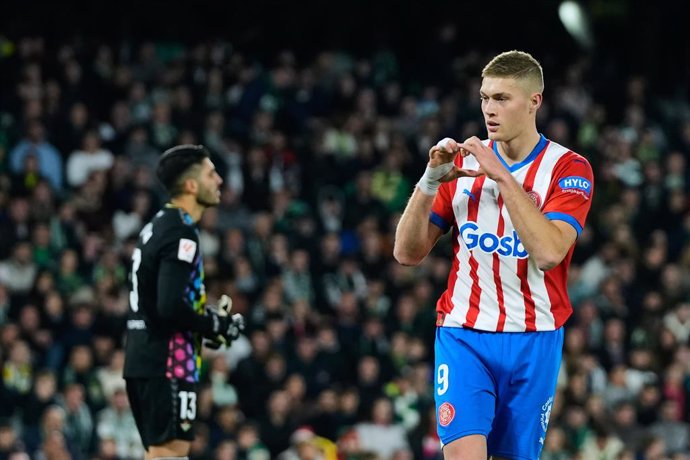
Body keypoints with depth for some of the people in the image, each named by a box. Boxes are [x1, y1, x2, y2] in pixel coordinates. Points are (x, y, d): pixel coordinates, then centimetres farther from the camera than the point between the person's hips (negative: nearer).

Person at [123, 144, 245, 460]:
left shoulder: (156, 226, 16)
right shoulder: (181, 234, -15)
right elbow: (170, 307, -24)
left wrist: (208, 316, 15)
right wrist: (218, 326, -10)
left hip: (143, 359, 10)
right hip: (167, 362, -10)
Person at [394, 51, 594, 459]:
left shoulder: (568, 168, -4)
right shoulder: (463, 163, 8)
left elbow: (548, 252, -21)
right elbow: (408, 253, 4)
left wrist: (502, 176, -21)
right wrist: (430, 182, -10)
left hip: (533, 341, -1)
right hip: (463, 335, 1)